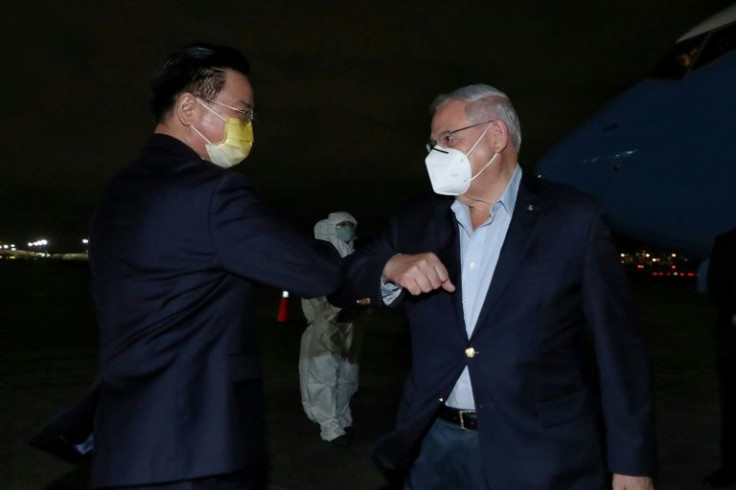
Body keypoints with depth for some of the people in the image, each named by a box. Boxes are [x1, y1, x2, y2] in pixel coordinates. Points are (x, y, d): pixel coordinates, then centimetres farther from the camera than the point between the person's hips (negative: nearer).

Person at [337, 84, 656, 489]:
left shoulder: (573, 219, -5)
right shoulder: (415, 220, 7)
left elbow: (618, 346, -5)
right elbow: (342, 283, 6)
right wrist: (391, 267, -15)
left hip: (541, 455, -3)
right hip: (436, 445, 4)